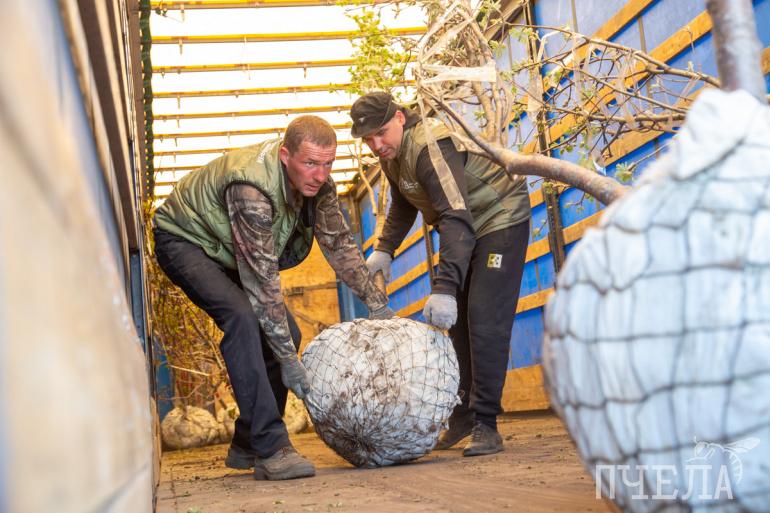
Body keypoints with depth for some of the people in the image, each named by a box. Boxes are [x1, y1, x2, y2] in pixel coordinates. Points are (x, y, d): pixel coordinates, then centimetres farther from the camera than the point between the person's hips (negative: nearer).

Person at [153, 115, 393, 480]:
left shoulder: (315, 180, -14)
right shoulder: (252, 188, -38)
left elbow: (339, 245, -2)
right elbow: (263, 280, -37)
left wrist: (378, 304, -1)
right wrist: (288, 359, -34)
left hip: (227, 251, 8)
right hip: (183, 241, -8)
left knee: (285, 333, -2)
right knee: (243, 317, -31)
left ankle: (246, 446, 11)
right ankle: (270, 450, -30)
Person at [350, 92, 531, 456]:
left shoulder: (430, 146, -31)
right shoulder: (392, 153, 0)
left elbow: (457, 218, -41)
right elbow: (403, 205, 19)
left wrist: (444, 287, -48)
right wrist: (384, 249, 5)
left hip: (499, 219, -9)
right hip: (462, 231, 9)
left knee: (485, 322, -16)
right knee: (456, 322, 9)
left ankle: (485, 425, -12)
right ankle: (462, 416, 19)